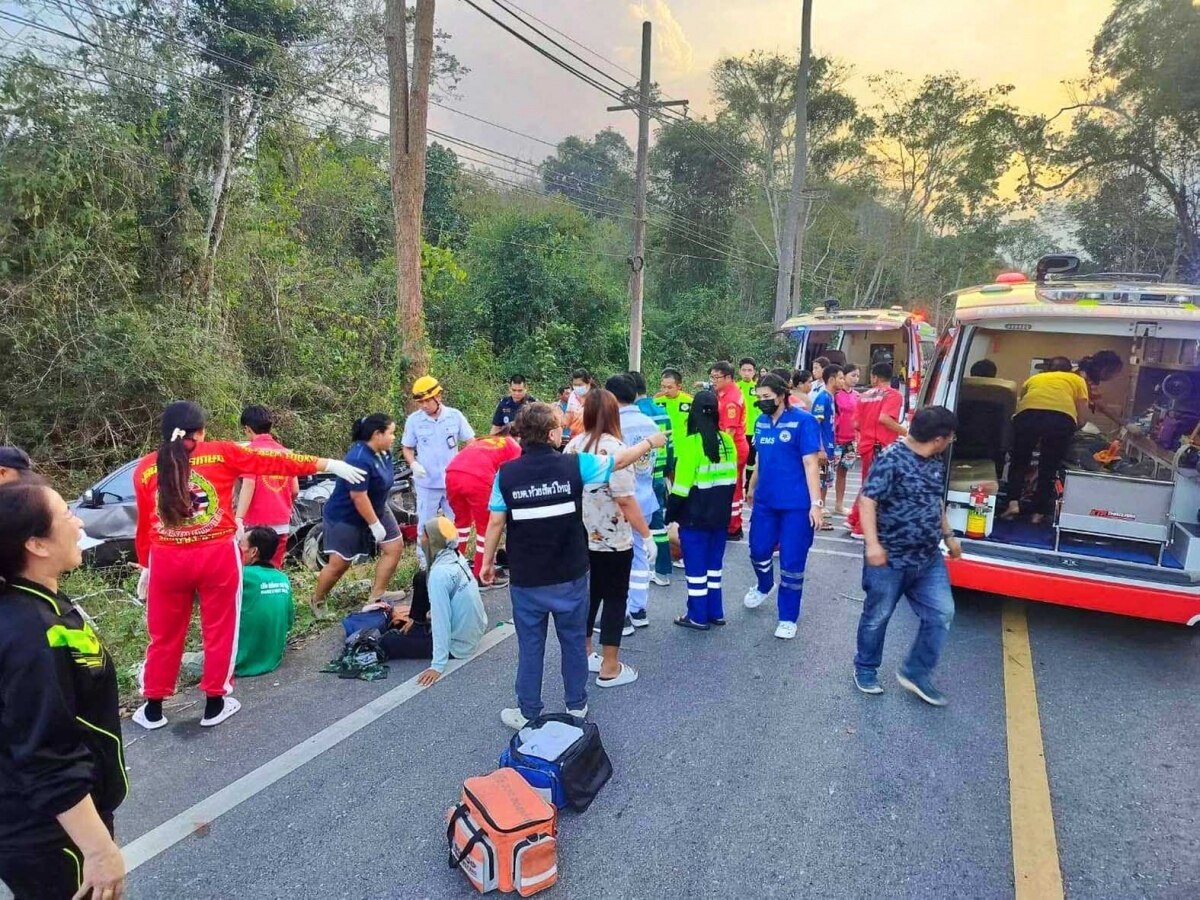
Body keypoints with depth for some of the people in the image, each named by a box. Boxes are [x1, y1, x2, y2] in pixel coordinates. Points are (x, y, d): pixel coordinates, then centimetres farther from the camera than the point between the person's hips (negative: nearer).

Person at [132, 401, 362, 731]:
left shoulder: (145, 467, 3)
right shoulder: (222, 453, -4)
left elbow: (144, 524, 8)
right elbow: (275, 462, -2)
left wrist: (145, 567, 18)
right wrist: (328, 465, 2)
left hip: (166, 561, 3)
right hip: (218, 556, -2)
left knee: (164, 636, 17)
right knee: (219, 631, 12)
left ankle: (153, 709, 28)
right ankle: (215, 705, 22)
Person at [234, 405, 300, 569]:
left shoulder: (251, 450, -6)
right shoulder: (284, 451, 9)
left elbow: (248, 485, -19)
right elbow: (295, 490, 9)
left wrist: (238, 518, -26)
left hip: (257, 523, -5)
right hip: (282, 523, 5)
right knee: (274, 569, 13)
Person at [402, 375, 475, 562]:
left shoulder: (455, 415, -4)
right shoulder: (413, 420, -4)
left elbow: (471, 442, 0)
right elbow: (407, 448, 5)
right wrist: (413, 464, -14)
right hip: (427, 482, -1)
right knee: (425, 524, 8)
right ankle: (425, 562, 24)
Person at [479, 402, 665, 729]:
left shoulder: (506, 473, -11)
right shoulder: (575, 465, -11)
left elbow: (496, 523, -6)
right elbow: (620, 461, 2)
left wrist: (487, 561, 8)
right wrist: (650, 442, 19)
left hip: (526, 579, 0)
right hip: (570, 576, 0)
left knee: (530, 646, 13)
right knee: (573, 641, 18)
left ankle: (528, 713, 26)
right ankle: (576, 704, 32)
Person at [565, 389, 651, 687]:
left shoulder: (574, 445, 1)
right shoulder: (613, 449, -19)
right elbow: (625, 500, -21)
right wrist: (647, 535, -13)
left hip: (580, 537, 7)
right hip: (612, 540, -6)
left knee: (587, 594, 19)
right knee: (615, 599, 6)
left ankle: (583, 655, 31)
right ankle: (610, 668, 15)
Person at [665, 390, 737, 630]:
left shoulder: (691, 443, -17)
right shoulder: (727, 441, 1)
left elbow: (682, 484, -17)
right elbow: (731, 478, 10)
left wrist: (671, 513, -7)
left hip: (694, 515, -6)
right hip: (720, 514, 6)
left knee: (696, 565, 3)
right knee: (714, 563, 16)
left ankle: (698, 616, 11)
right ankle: (715, 612, 24)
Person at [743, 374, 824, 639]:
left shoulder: (803, 421, -12)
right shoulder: (761, 422, 6)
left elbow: (810, 463, -15)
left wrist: (816, 503, -18)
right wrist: (752, 488, 25)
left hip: (797, 504, -5)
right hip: (765, 501, 6)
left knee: (791, 563, 3)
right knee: (759, 551, 16)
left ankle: (788, 618, 20)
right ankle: (764, 587, 49)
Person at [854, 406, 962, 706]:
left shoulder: (936, 463, 8)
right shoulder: (892, 459, -18)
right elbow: (868, 500, -22)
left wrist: (948, 536, 27)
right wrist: (873, 544, -28)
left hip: (929, 558, 8)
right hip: (890, 559, -7)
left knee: (941, 613, 5)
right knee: (877, 616, 8)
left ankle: (916, 673, 19)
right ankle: (865, 669, 29)